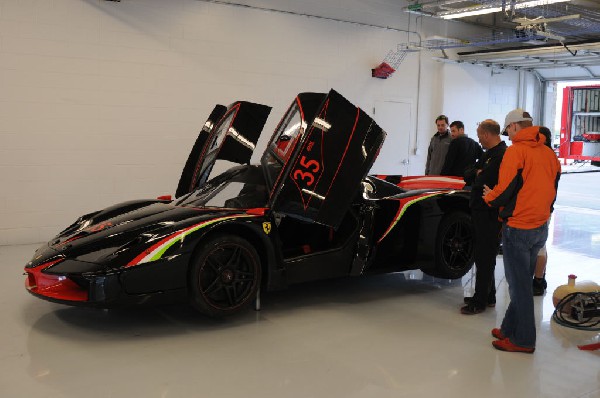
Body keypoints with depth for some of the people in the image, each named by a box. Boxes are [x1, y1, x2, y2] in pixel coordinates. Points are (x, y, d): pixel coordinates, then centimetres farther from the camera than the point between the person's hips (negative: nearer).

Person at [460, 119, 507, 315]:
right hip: (481, 212, 10)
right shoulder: (488, 154, 15)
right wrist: (478, 173, -7)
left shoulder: (502, 155, -17)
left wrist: (476, 176, -8)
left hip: (490, 216, -10)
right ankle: (488, 296, 29)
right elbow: (467, 175, 11)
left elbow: (483, 182, -26)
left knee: (485, 257, -3)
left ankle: (479, 301, 5)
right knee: (484, 256, 17)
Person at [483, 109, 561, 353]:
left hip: (518, 228, -8)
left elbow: (505, 191, -18)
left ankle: (523, 340, 10)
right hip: (541, 228, 8)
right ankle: (509, 328, 27)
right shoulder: (549, 153, 9)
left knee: (519, 284, 2)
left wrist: (489, 196, 1)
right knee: (523, 281, 17)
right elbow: (552, 190, 14)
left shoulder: (516, 150, -14)